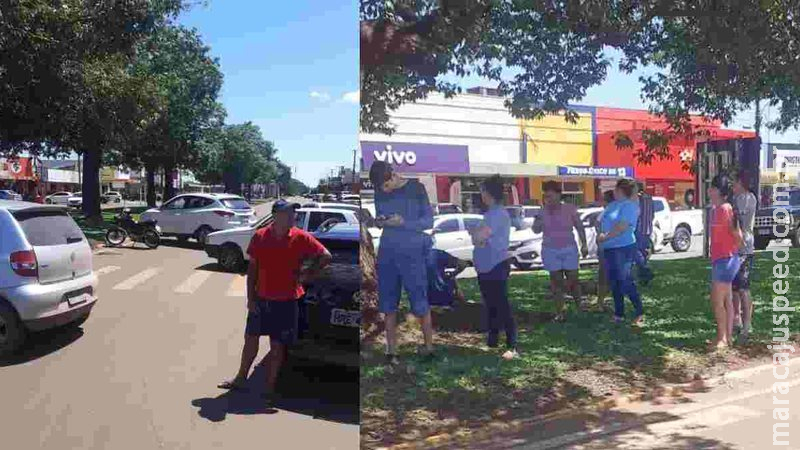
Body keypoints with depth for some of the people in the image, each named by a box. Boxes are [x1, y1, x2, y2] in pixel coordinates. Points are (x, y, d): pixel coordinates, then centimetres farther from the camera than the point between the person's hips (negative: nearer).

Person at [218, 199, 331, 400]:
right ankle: (240, 378, 34)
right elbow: (252, 268, 1)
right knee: (251, 338, 16)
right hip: (261, 298, 2)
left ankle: (270, 387, 21)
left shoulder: (301, 238, -10)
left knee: (277, 345, 7)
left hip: (287, 301, -2)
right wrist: (250, 297, -2)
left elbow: (326, 256, -4)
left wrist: (308, 275, -6)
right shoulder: (260, 236, -5)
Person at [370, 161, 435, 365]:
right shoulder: (379, 192, 8)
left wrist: (403, 222, -18)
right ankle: (391, 351, 13)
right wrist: (379, 222, -7)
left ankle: (429, 347, 14)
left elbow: (429, 220, -4)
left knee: (420, 303, 0)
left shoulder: (416, 188, -5)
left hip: (412, 252, -4)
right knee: (388, 305, 5)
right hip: (387, 253, 4)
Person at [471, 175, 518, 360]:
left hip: (497, 266, -10)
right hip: (485, 266, 10)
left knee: (502, 305, -9)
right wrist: (478, 234, -4)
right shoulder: (490, 213, 15)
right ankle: (492, 340, 28)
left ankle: (512, 346, -7)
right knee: (490, 304, 17)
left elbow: (479, 236, -24)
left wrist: (475, 232, -4)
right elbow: (478, 237, 17)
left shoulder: (499, 213, -16)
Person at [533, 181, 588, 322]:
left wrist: (584, 245, 1)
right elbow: (536, 230, 1)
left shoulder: (570, 209, -5)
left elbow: (580, 228, 3)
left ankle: (579, 304, 26)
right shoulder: (543, 211, -2)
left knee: (573, 280, 1)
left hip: (569, 250, -1)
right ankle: (560, 310, 10)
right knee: (556, 281, 2)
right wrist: (538, 219, -15)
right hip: (550, 252, 1)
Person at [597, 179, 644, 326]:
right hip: (609, 249, 9)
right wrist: (601, 235, 3)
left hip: (623, 248, -9)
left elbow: (622, 227, -21)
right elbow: (603, 223, 21)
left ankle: (639, 312, 3)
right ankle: (619, 314, 22)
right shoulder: (612, 205, 17)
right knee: (614, 283, 12)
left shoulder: (629, 205, -11)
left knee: (626, 282, -9)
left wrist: (605, 236, -15)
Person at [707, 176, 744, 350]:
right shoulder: (716, 209, 9)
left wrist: (733, 251, 0)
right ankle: (728, 337, 20)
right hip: (720, 260, 10)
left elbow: (738, 235, -14)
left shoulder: (724, 208, -18)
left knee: (717, 301, -5)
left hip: (725, 260, -10)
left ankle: (722, 338, 5)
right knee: (726, 301, 13)